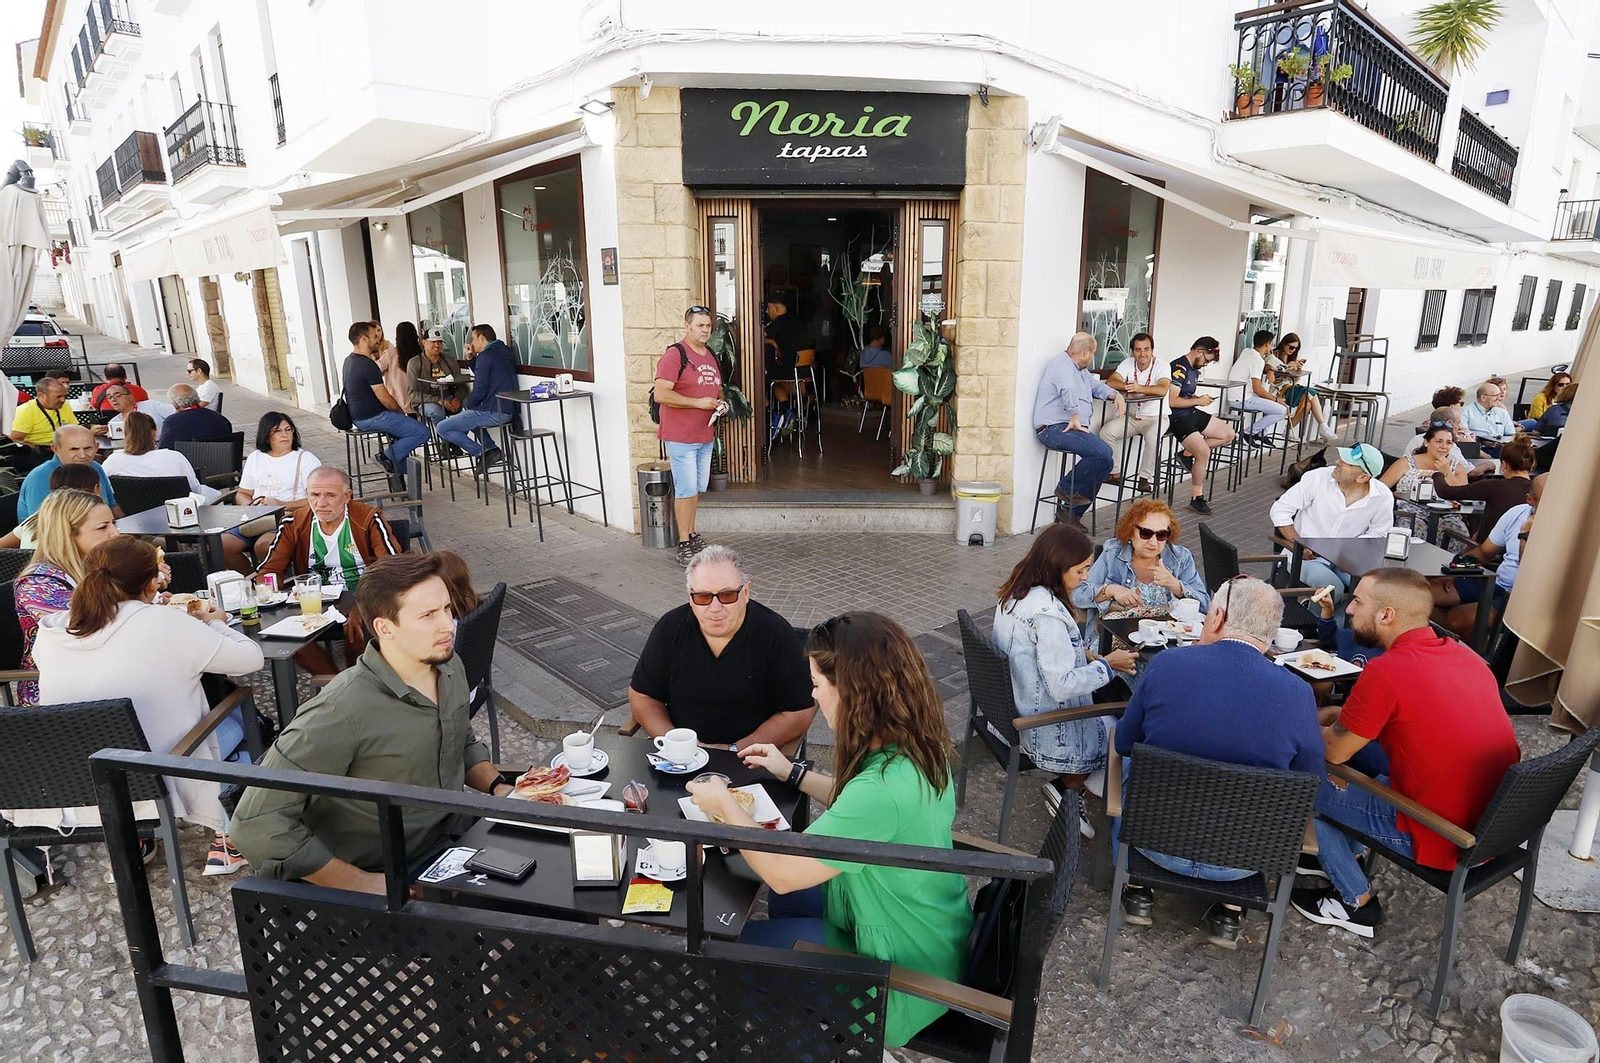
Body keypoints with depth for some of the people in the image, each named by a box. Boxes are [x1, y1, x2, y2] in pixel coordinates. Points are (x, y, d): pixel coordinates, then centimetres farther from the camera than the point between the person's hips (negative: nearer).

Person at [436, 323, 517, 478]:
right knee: (469, 415, 37)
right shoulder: (504, 351, 16)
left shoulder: (486, 355, -12)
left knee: (442, 428, -4)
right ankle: (491, 449, 17)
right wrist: (472, 357, 18)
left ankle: (483, 454, -4)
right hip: (508, 410, 10)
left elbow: (479, 390, -15)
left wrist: (468, 405, 2)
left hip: (493, 412, -10)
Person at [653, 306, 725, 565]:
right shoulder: (675, 355, -12)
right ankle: (684, 544, 2)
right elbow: (661, 394, -20)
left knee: (698, 488, 14)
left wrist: (720, 402, 5)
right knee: (686, 490, -6)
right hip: (680, 437, -8)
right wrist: (698, 403, -20)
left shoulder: (712, 357, 14)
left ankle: (691, 534, 27)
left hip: (706, 436, 8)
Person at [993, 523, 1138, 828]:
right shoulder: (1047, 613, -29)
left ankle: (1065, 786, 18)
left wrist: (1086, 655, 3)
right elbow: (1061, 686, -28)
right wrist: (1107, 665, -16)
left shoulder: (1016, 594, 0)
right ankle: (1065, 788, 16)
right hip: (1043, 731, -9)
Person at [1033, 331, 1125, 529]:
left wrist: (1116, 395, 19)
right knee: (1103, 453, -26)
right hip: (1055, 429, -11)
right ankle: (1066, 489, -6)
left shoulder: (1081, 370, 26)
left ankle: (1072, 512, 4)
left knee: (1105, 463, -1)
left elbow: (1096, 385, 38)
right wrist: (1075, 418, -24)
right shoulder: (1062, 364, -9)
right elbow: (1069, 390, -28)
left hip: (1073, 428, 11)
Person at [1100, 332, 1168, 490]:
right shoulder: (1128, 363, 0)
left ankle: (1145, 477, -15)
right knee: (1106, 431, -19)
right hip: (1130, 417, 4)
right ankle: (1115, 473, -5)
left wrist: (1140, 388, -40)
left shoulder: (1161, 366, -11)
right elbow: (1110, 382, -14)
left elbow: (1163, 390, -30)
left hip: (1154, 418, -4)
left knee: (1153, 436, -35)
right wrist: (1127, 386, -30)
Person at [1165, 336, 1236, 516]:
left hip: (1192, 413, 10)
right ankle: (1196, 498, -10)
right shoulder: (1179, 368, -18)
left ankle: (1188, 453, 6)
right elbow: (1172, 401, -24)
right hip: (1177, 418, -10)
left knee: (1228, 434, 7)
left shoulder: (1195, 369, 13)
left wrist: (1201, 399, 3)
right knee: (1204, 452, -22)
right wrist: (1198, 401, -13)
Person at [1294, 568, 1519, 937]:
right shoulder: (1465, 655, 1)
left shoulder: (1385, 672, -23)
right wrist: (1341, 720, 15)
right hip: (1498, 822, 8)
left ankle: (1357, 902, 19)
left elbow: (1334, 752, -11)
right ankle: (1345, 855, 32)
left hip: (1443, 841, -8)